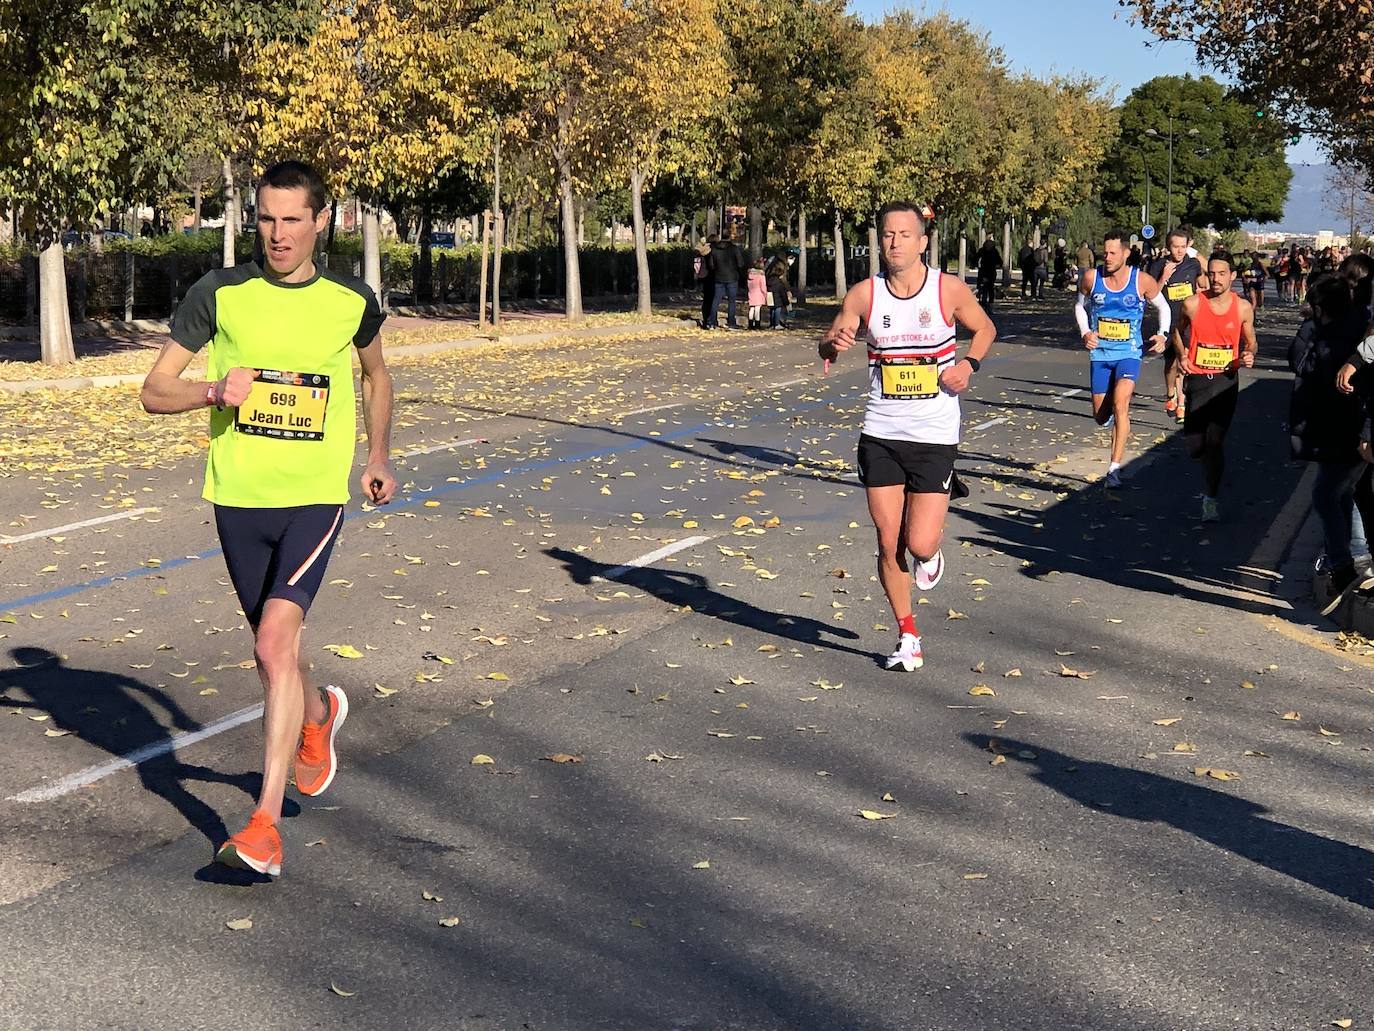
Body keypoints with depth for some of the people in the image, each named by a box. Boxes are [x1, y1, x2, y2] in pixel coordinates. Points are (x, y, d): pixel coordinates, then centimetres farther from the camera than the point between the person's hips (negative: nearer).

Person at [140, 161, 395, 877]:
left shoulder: (351, 301, 1)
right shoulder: (218, 294, -3)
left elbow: (375, 375, 22)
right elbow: (153, 391, 0)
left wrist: (378, 458, 23)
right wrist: (214, 391, -19)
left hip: (316, 497, -2)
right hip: (238, 496, 2)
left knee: (276, 644, -18)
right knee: (274, 647, 15)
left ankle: (265, 827, -16)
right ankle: (319, 714, 51)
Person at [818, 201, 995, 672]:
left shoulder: (949, 289, -5)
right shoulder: (864, 294, -2)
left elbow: (985, 328, 11)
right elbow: (827, 345, 5)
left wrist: (969, 363, -8)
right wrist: (834, 344, -19)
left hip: (935, 435, -2)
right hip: (881, 434, 2)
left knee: (920, 544, -8)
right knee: (889, 544, 4)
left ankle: (933, 550, 31)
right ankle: (907, 635, 22)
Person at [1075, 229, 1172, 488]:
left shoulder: (1143, 281, -9)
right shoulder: (1091, 277, -5)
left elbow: (1163, 307, 8)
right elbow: (1080, 306, 13)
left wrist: (1163, 335, -8)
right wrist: (1085, 333, -4)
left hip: (1129, 352, -3)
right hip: (1100, 353, 3)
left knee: (1120, 404, -24)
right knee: (1101, 416, 7)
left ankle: (1115, 468, -22)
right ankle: (1115, 419, 47)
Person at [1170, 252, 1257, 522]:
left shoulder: (1243, 308, -2)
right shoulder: (1191, 304, -5)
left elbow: (1250, 341, 13)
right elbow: (1177, 331, 15)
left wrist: (1249, 355, -9)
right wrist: (1182, 356, -1)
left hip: (1226, 380, -1)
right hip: (1197, 379, 1)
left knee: (1215, 441, -10)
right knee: (1193, 444, 2)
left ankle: (1211, 499, 3)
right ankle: (1211, 466, 38)